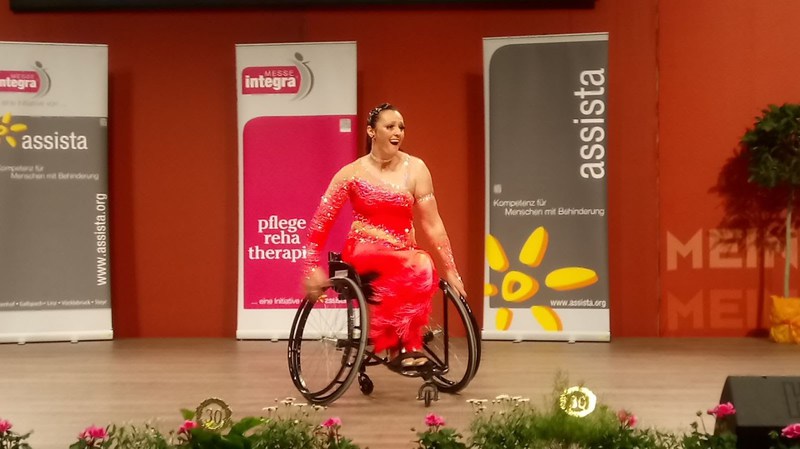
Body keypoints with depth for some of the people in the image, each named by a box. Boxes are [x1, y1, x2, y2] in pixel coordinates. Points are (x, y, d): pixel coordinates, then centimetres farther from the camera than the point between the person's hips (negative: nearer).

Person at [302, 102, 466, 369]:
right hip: (363, 251, -2)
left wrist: (450, 271, -3)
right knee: (410, 268, -35)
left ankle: (403, 345, -23)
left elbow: (432, 224, -1)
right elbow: (320, 223, 1)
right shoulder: (352, 173, -1)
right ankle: (403, 346, -23)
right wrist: (312, 269, -4)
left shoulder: (415, 169, 1)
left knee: (424, 269, -35)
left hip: (404, 251, 2)